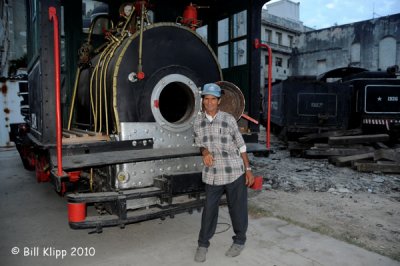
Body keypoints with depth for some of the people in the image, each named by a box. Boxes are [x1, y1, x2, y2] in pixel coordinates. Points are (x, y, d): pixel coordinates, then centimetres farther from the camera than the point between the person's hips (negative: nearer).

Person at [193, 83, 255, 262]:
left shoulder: (229, 119, -6)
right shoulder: (198, 122, 2)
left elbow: (241, 146, 0)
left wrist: (248, 169, -1)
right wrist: (205, 152, -11)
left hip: (234, 172, -2)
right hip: (212, 175, 2)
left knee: (237, 209, 10)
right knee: (209, 209, 8)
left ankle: (239, 241, 31)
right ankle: (203, 244, 26)